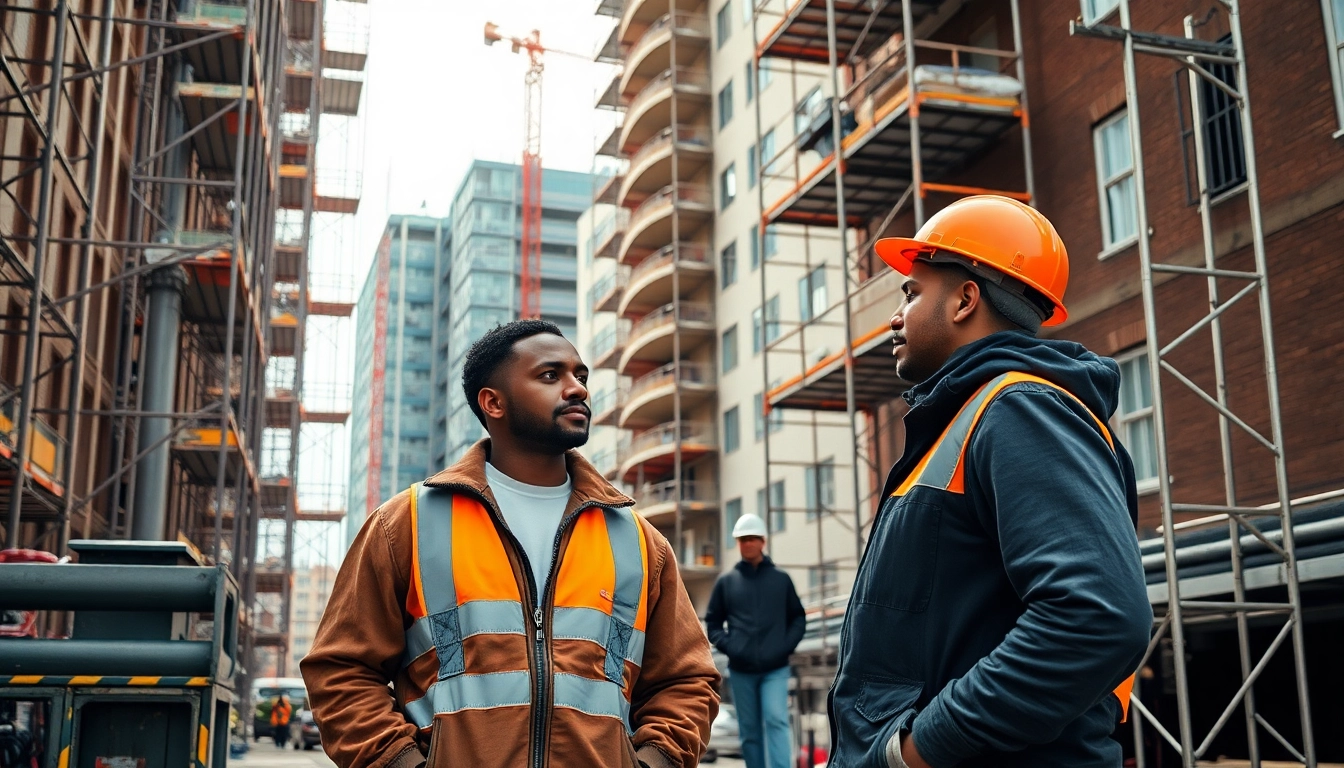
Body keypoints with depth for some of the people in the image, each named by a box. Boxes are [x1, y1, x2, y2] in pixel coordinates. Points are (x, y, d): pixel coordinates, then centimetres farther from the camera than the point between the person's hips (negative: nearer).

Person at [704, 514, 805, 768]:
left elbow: (798, 618, 13)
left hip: (775, 668, -1)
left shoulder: (781, 579, 7)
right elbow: (713, 622, 12)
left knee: (776, 721, -16)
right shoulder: (726, 582, 7)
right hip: (741, 670, 1)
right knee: (749, 731, 7)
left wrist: (786, 645, -3)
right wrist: (727, 645, -5)